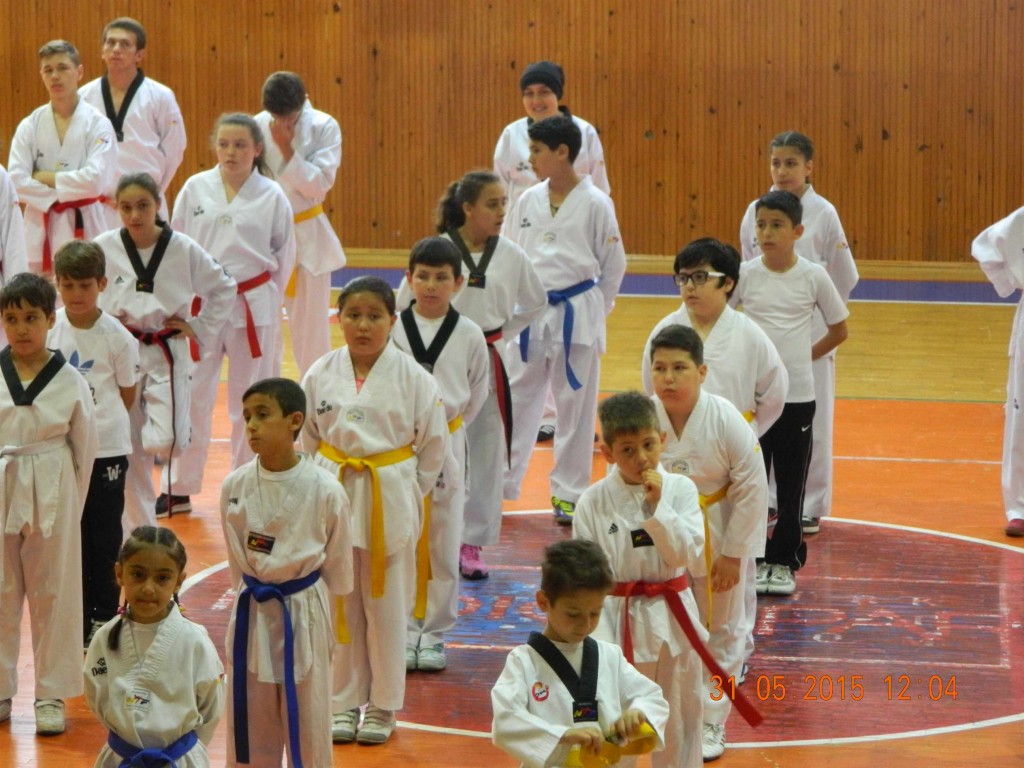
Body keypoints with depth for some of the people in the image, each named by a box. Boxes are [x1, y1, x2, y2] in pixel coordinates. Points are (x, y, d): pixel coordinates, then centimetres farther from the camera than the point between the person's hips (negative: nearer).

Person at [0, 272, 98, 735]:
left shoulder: (70, 382, -4)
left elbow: (84, 448, 4)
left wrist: (71, 505, 3)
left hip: (51, 496, -1)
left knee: (52, 593, 5)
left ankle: (51, 695, 15)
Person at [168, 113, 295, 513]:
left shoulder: (272, 197, -3)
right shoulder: (195, 189, 0)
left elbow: (284, 257, 6)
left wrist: (265, 299, 6)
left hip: (254, 305, -1)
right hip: (200, 305, 1)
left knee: (250, 401, 7)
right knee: (191, 397, 3)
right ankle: (180, 489, 13)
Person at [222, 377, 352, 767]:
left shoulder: (324, 490, -14)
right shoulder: (235, 486, -6)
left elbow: (337, 564, -2)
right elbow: (237, 559, 8)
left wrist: (310, 606, 5)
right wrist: (253, 598, 11)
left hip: (304, 616, -3)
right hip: (251, 616, 3)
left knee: (307, 727, 8)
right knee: (249, 727, 13)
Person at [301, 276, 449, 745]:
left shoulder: (412, 377, -7)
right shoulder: (321, 375, -1)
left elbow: (433, 443, 1)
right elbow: (305, 439, 8)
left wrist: (407, 493, 1)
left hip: (391, 501, -2)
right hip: (334, 497, 2)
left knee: (386, 605, 6)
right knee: (341, 605, 9)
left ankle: (383, 706, 18)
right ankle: (345, 702, 21)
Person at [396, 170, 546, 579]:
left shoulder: (511, 256, 1)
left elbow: (535, 301, 17)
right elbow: (405, 304, -1)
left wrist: (503, 333, 8)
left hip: (488, 365, 3)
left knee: (486, 452, 6)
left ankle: (472, 543, 17)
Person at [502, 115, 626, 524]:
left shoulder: (595, 204, -8)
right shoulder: (528, 201, 3)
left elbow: (614, 264, 1)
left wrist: (593, 309, 4)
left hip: (577, 314, -3)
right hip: (531, 311, 3)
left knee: (575, 404, 5)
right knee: (517, 398, 8)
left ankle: (569, 491, 16)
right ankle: (499, 481, 17)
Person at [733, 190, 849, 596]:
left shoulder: (813, 276, -3)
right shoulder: (745, 275, -3)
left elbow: (839, 330, 9)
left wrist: (802, 356, 4)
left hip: (797, 395, 0)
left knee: (792, 482, 7)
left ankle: (784, 561, 18)